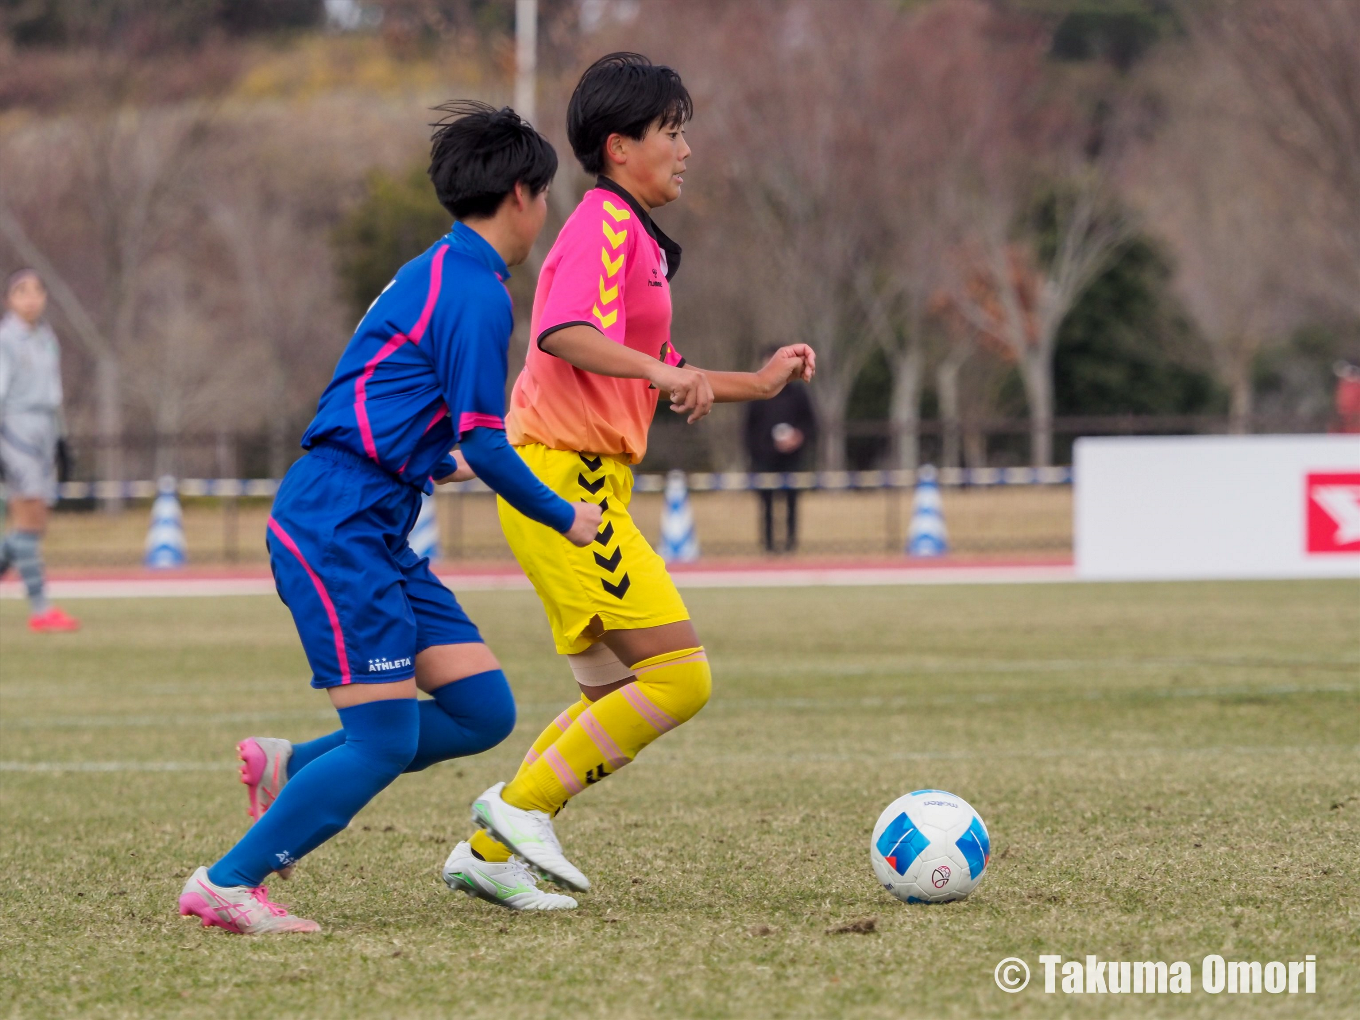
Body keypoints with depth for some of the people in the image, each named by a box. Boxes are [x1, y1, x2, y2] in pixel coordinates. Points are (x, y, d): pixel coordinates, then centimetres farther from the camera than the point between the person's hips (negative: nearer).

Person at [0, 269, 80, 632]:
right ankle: (39, 609, -14)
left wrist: (61, 439, 22)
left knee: (31, 525, 5)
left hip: (43, 434, 8)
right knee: (30, 518, -12)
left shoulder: (46, 337, 16)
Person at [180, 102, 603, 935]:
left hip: (377, 532, 10)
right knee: (386, 742, -10)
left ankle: (292, 769, 13)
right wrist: (566, 520, -2)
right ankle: (225, 885, -2)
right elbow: (483, 445, -15)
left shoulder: (436, 273, 18)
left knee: (483, 711, 3)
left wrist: (438, 459, 45)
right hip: (339, 528, -10)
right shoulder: (474, 292, -13)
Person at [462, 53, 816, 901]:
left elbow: (654, 377, 32)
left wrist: (757, 383, 25)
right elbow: (564, 334, -29)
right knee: (679, 677, -14)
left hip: (586, 486, 10)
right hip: (563, 479, -10)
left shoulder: (635, 236, 22)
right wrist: (659, 369, -40)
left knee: (619, 697, 12)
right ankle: (522, 806, -9)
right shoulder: (604, 224, -10)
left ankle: (490, 851, 13)